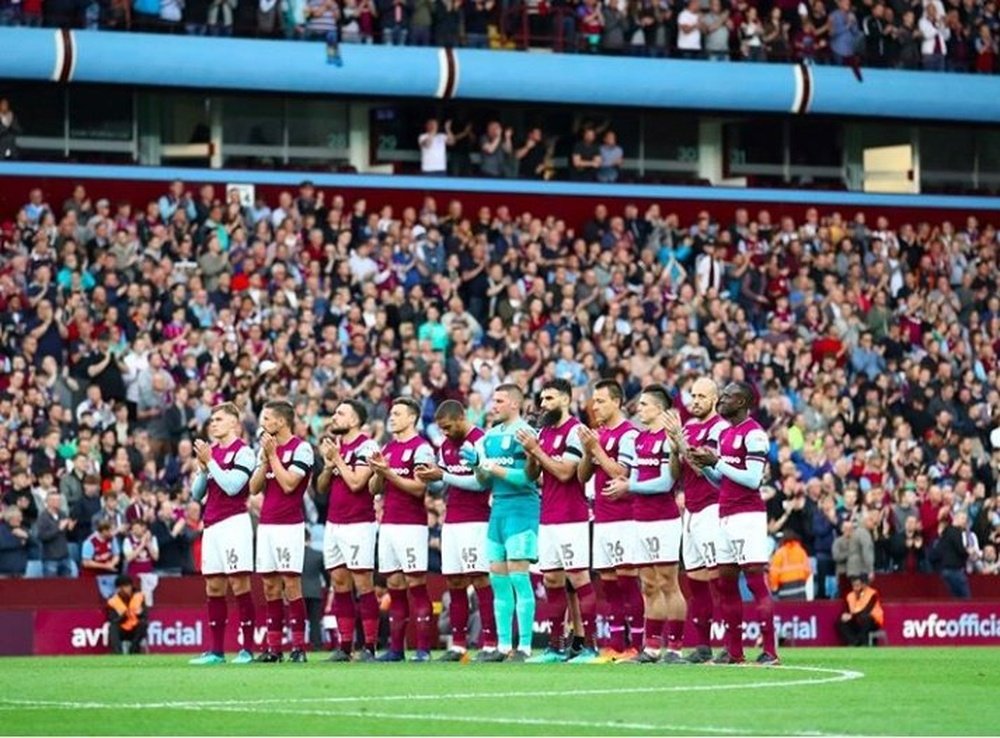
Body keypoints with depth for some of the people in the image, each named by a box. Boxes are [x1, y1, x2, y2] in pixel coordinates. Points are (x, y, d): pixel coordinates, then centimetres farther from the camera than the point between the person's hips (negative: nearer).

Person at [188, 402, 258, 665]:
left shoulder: (243, 452, -5)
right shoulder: (211, 451, 16)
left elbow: (232, 486, -15)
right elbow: (197, 493, 17)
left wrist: (210, 461, -12)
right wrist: (202, 468, 0)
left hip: (233, 522, -7)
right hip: (211, 524, 7)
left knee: (239, 584, -9)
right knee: (213, 587, 5)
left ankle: (247, 648, -8)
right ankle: (216, 650, 7)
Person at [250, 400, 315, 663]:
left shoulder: (301, 449, -7)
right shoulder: (266, 448, 16)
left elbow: (288, 484, -15)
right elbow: (254, 488, 10)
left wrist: (273, 455, -9)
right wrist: (265, 459, -2)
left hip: (289, 525, -7)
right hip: (266, 524, 7)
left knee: (291, 584, -8)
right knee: (270, 586, 6)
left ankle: (299, 647, -7)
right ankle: (273, 647, 8)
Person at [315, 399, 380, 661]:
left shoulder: (366, 447, -8)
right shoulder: (335, 444, 15)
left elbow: (356, 483, -18)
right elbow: (321, 488, 17)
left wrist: (337, 459, -9)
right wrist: (328, 464, -1)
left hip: (358, 524, -8)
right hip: (333, 524, 8)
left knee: (362, 583, -7)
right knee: (339, 583, 7)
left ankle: (369, 646, -6)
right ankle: (344, 645, 10)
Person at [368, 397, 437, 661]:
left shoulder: (421, 448, -6)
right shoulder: (387, 448, 17)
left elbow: (419, 488, -14)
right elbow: (374, 488, 18)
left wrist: (388, 473, -16)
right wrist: (378, 473, -2)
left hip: (411, 525, -7)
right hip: (388, 524, 7)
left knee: (416, 584, -8)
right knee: (394, 585, 7)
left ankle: (423, 649, -7)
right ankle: (396, 648, 9)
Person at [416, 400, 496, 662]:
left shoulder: (480, 441, -8)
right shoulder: (445, 446, 17)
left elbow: (481, 482, -15)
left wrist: (443, 476, -14)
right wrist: (430, 480, -2)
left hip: (475, 521, -8)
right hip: (451, 522, 8)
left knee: (480, 579, -9)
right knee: (454, 583, 5)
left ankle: (490, 642, -9)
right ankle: (458, 645, 6)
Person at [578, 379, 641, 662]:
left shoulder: (628, 434, -10)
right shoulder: (598, 434, 16)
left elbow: (621, 474, -17)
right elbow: (582, 476, 17)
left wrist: (596, 448, -14)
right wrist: (587, 451, -1)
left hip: (624, 519, -8)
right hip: (602, 519, 8)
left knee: (627, 580, -9)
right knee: (608, 583, 7)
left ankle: (637, 646, -7)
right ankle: (615, 645, 9)